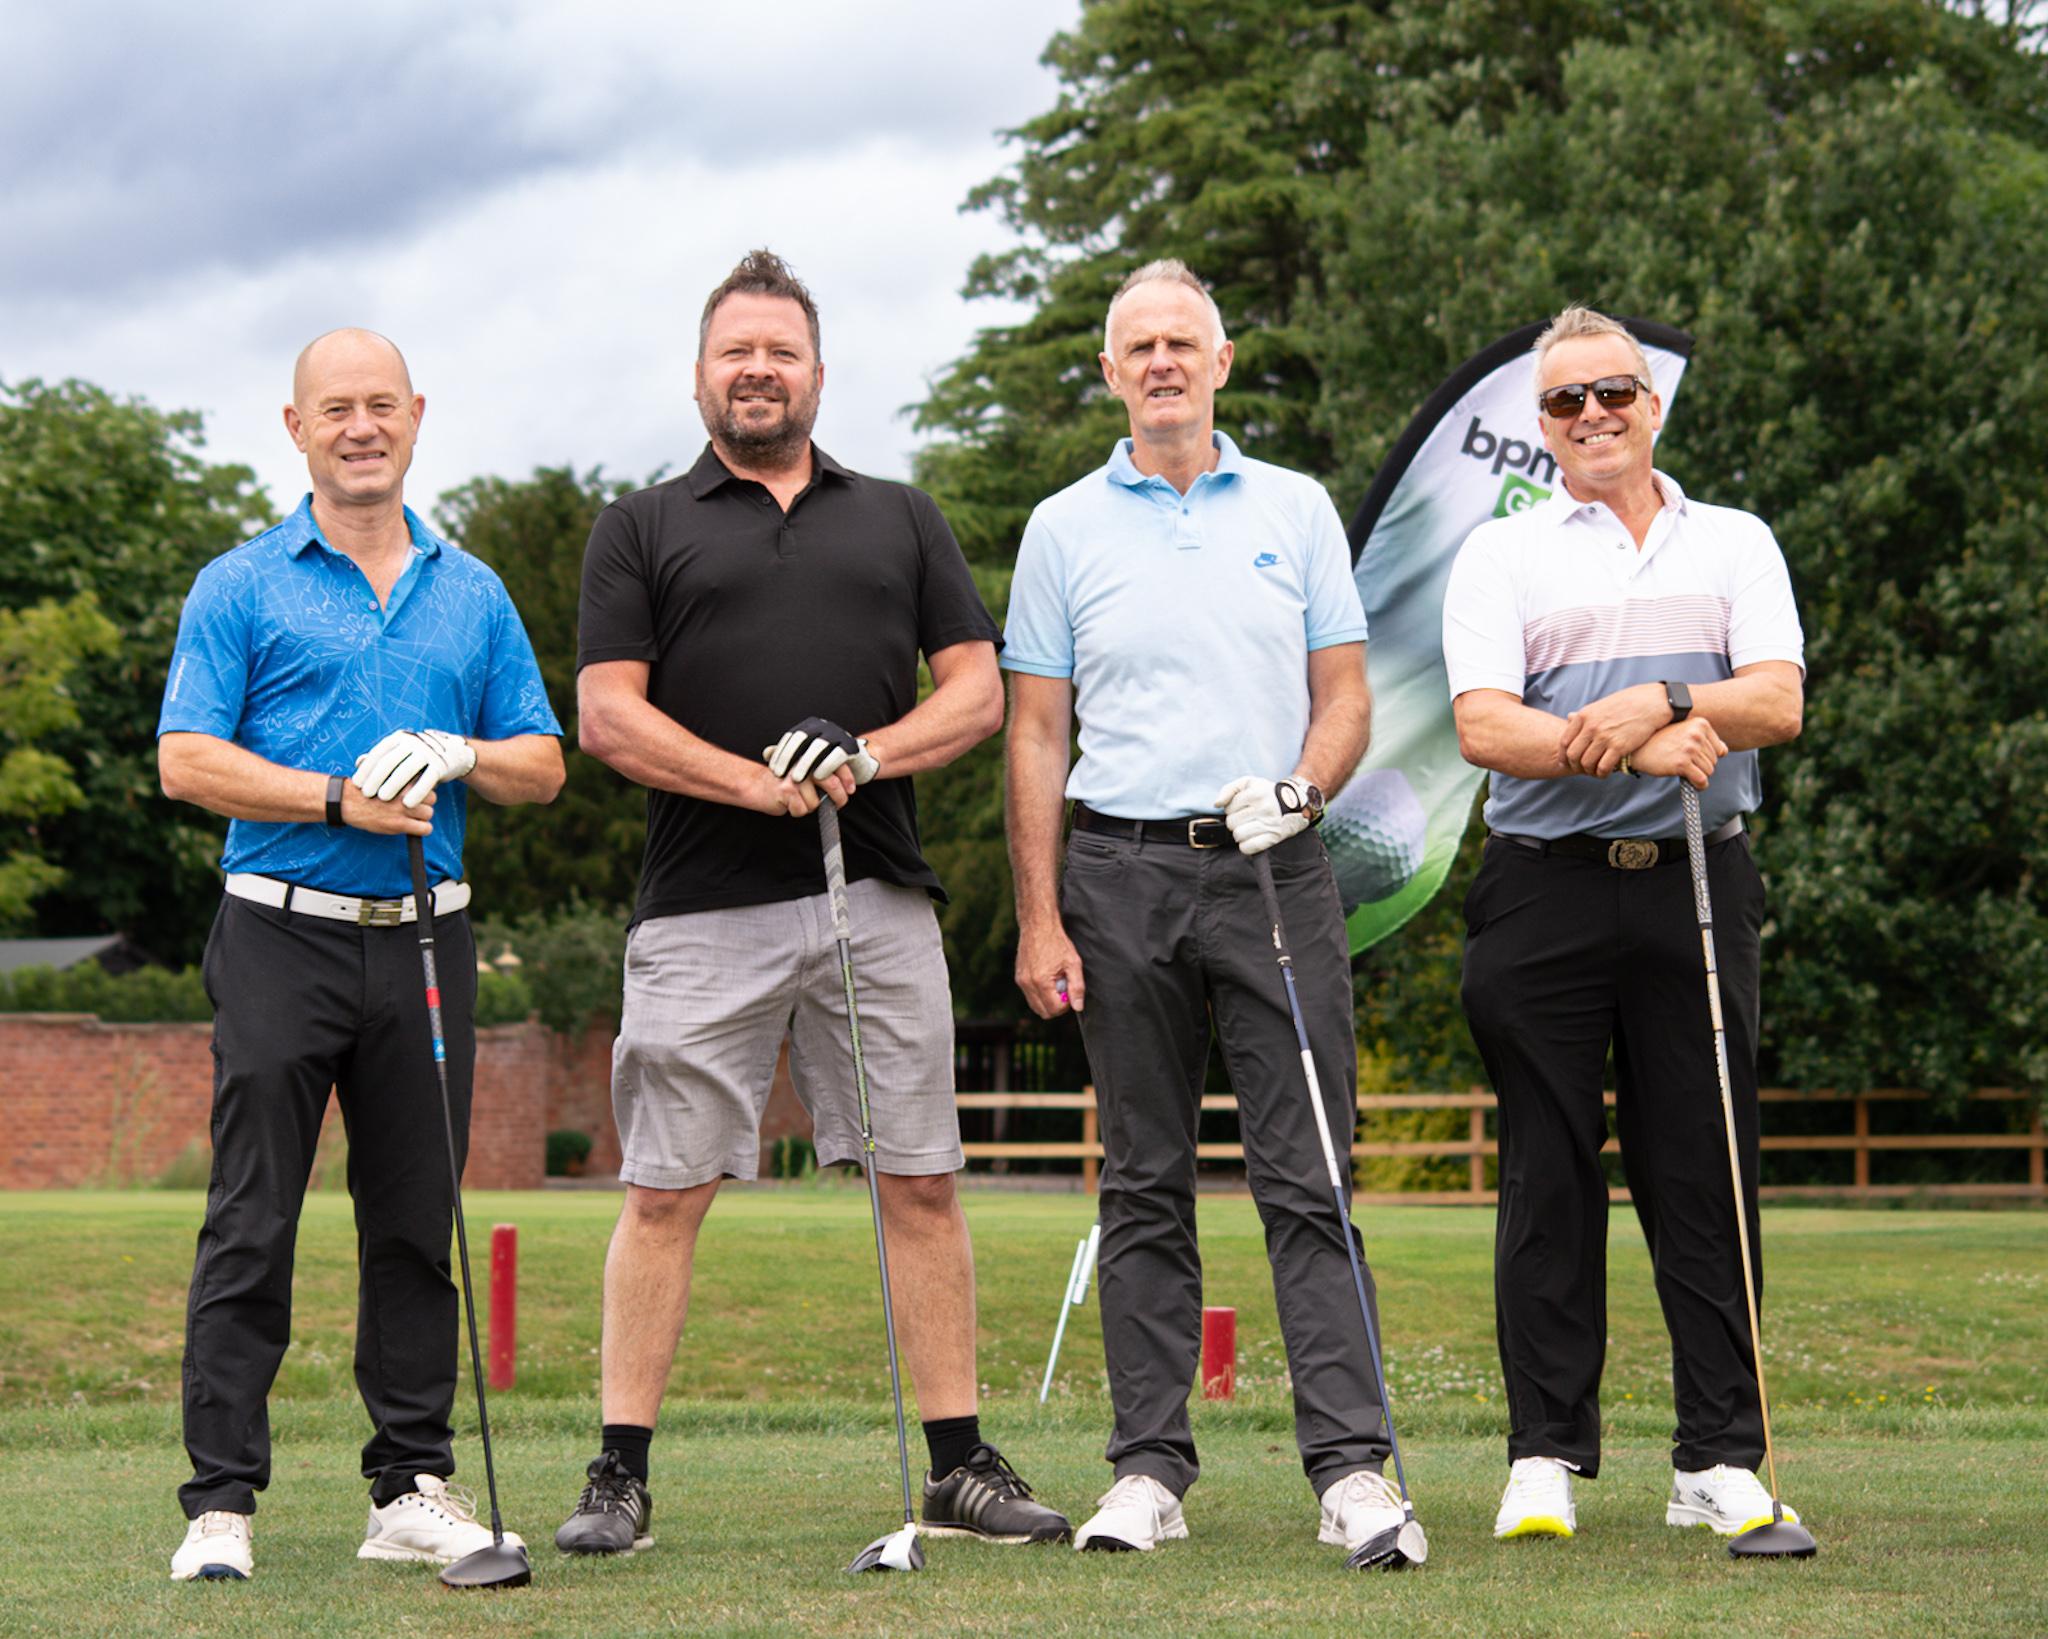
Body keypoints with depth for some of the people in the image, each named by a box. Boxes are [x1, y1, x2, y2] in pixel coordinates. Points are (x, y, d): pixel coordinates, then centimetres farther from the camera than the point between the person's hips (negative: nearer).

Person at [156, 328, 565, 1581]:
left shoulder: (473, 594, 14)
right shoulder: (240, 588, 2)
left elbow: (544, 763, 13)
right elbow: (188, 761, -6)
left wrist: (458, 756, -8)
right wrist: (340, 798, -16)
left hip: (426, 944, 4)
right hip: (284, 936, -3)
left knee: (417, 1225, 6)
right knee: (253, 1225, -5)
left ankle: (414, 1488, 13)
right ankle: (222, 1500, -2)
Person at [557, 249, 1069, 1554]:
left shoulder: (900, 519, 17)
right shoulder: (644, 529, 11)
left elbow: (980, 693, 10)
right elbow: (609, 715, 0)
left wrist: (867, 753, -9)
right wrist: (758, 783, -13)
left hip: (881, 901, 2)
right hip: (704, 908, -2)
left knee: (921, 1186, 2)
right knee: (665, 1192, -2)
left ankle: (961, 1467, 8)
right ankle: (622, 1476, 3)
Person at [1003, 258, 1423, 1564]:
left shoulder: (1296, 511, 10)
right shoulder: (1064, 530, 8)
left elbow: (1347, 695, 8)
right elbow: (1037, 733, 7)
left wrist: (1300, 786, -13)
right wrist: (1039, 920, -1)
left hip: (1274, 870, 0)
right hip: (1123, 875, 1)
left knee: (1308, 1181, -6)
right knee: (1146, 1188, 4)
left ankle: (1353, 1467, -9)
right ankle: (1151, 1469, 8)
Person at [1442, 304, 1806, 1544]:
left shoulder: (1736, 545, 14)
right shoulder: (1501, 556, 9)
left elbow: (1778, 701, -1)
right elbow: (1484, 724, -6)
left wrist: (1663, 700, -20)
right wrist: (1630, 747, -20)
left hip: (1698, 886, 1)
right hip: (1546, 890, -1)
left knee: (1704, 1175, 0)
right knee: (1549, 1176, 0)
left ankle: (1724, 1461, 5)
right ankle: (1546, 1459, 6)